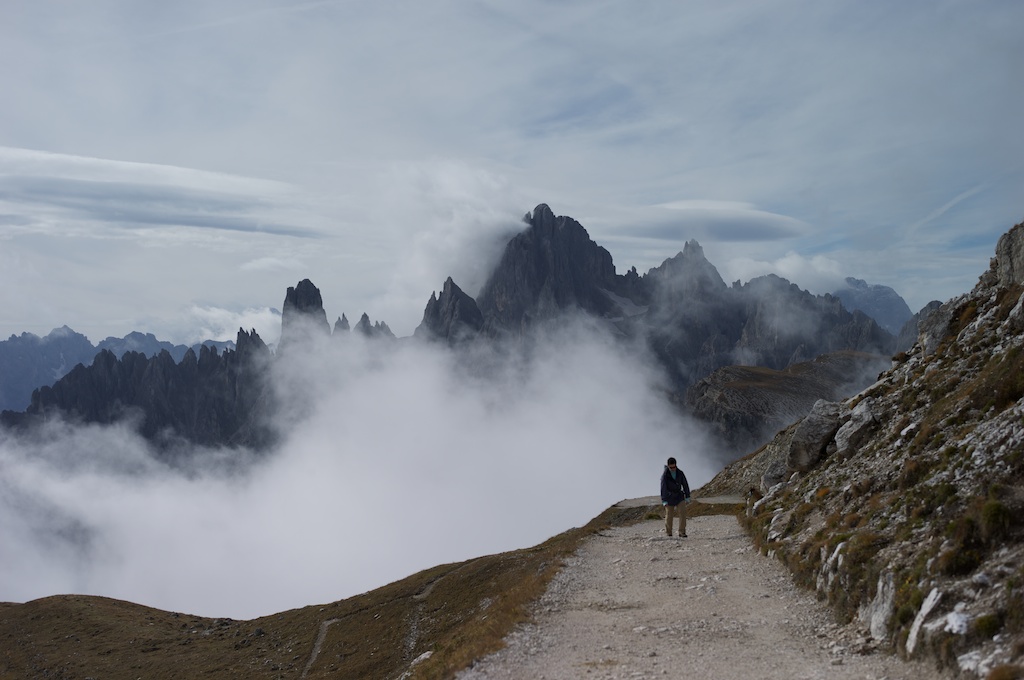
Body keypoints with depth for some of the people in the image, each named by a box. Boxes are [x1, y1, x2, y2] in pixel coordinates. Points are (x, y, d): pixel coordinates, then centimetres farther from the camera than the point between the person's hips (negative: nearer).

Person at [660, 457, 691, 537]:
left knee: (682, 512, -13)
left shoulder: (680, 473, -3)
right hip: (669, 497, -2)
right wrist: (664, 501, -20)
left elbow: (685, 485, 4)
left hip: (679, 496, 3)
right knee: (669, 515, 3)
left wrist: (687, 497, 1)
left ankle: (682, 532, -10)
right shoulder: (665, 475, -14)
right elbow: (663, 488, -16)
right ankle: (668, 533, 22)